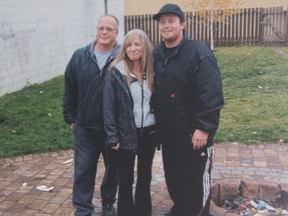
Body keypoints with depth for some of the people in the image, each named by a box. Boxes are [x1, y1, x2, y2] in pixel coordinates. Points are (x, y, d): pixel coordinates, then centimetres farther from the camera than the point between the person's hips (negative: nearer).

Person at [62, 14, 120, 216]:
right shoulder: (80, 57, 1)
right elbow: (70, 91, 8)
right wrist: (70, 117, 9)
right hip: (85, 127, 2)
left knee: (113, 169, 15)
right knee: (83, 169, 9)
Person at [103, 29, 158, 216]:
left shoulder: (151, 72, 2)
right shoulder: (116, 73, -9)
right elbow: (109, 107, -9)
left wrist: (160, 129, 2)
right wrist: (112, 137, -12)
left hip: (149, 133, 4)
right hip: (126, 135, -3)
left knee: (145, 177, 17)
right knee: (126, 180, 8)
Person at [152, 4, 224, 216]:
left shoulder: (199, 53, -17)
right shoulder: (157, 54, 5)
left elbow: (211, 95, -21)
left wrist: (204, 127, -23)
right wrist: (157, 123, 12)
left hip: (194, 133, -7)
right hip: (168, 132, 7)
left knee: (196, 181, 6)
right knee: (173, 176, 21)